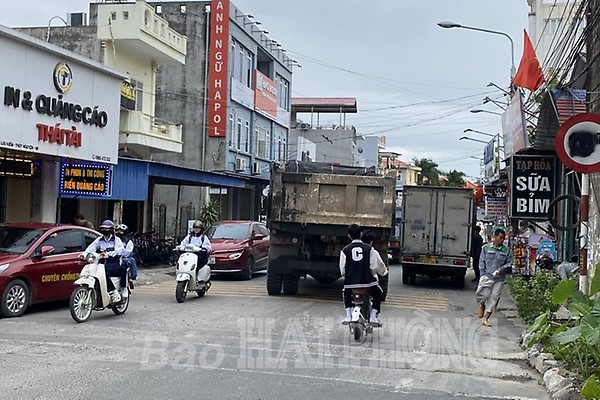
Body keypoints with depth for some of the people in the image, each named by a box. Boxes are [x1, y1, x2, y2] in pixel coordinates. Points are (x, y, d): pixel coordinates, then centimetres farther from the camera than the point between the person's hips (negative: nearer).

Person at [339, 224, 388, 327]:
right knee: (378, 294, 28)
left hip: (351, 283, 1)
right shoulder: (369, 249, -2)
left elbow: (342, 269, 0)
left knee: (346, 294, 34)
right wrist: (384, 272, 23)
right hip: (368, 282, -1)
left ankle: (348, 315, 16)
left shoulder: (345, 250, -1)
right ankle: (373, 316, 13)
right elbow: (378, 265, 0)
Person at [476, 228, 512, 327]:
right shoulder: (486, 247, 2)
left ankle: (486, 319, 10)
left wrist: (502, 269, -12)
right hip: (487, 277, -1)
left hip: (499, 279, 2)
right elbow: (482, 262, 4)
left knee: (494, 298, 2)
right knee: (484, 295, -9)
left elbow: (509, 263, 7)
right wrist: (483, 275, -4)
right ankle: (482, 305, 27)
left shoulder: (506, 250, 4)